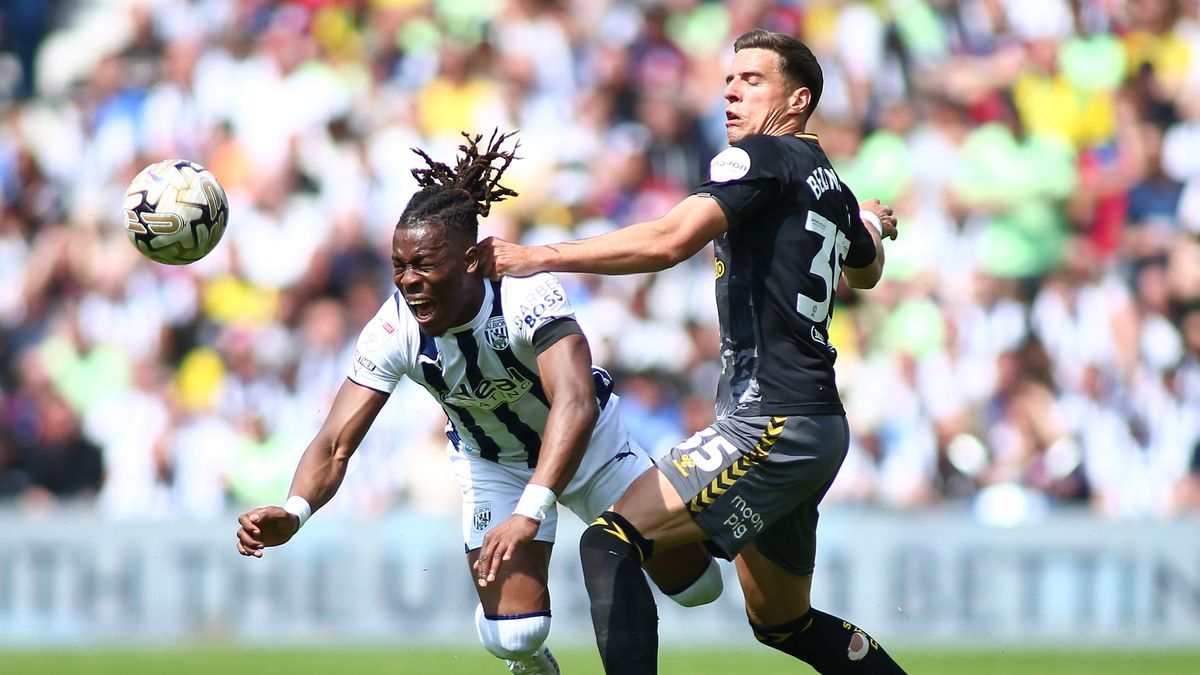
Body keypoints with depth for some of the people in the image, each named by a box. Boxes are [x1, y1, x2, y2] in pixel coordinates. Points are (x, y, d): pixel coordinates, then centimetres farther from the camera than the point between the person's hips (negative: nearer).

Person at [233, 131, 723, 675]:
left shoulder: (527, 295, -38)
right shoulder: (394, 330, -29)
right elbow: (336, 444, -30)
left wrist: (530, 513, -64)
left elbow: (576, 405, -51)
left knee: (695, 585, 8)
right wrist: (293, 512, -52)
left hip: (587, 444, -1)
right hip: (492, 463, 1)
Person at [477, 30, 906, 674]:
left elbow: (669, 241, -23)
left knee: (610, 545, -16)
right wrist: (870, 226, 62)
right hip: (818, 427, 10)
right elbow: (865, 274, 40)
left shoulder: (762, 158, -8)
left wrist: (541, 256, -21)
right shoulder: (831, 188, 18)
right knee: (780, 620, 22)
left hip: (770, 426, -10)